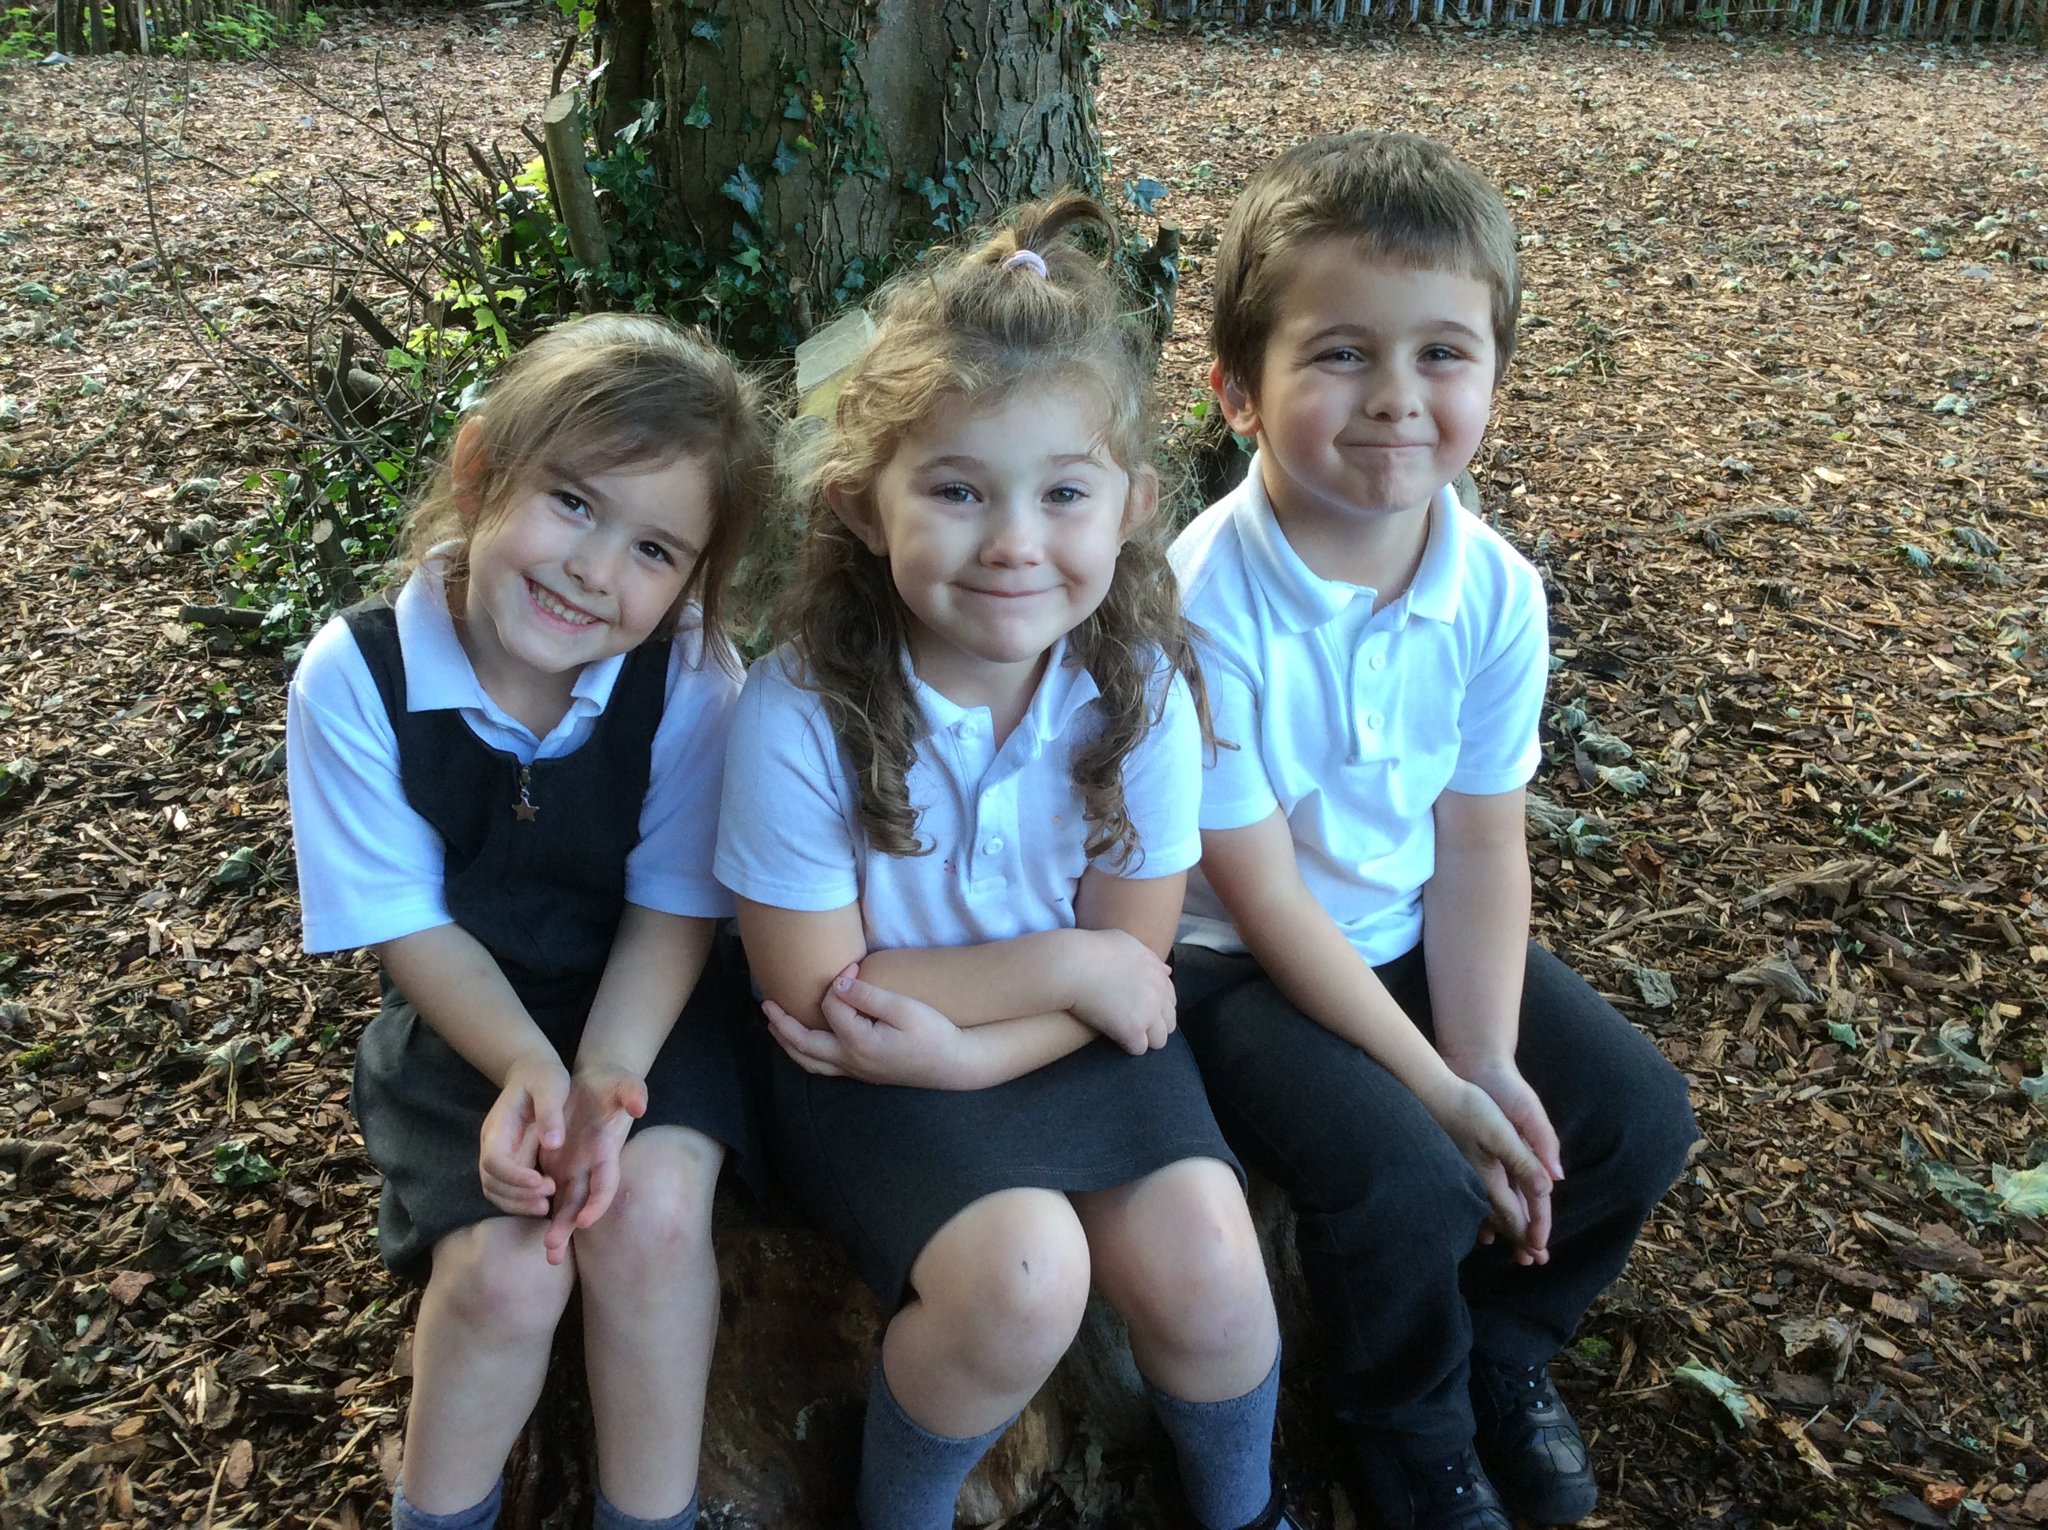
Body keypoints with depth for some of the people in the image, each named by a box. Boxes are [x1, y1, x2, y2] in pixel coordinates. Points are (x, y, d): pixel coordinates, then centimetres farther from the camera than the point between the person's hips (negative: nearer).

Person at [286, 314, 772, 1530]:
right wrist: (529, 1071, -28)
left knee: (651, 1208, -26)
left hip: (646, 1004, 0)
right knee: (502, 1267, -22)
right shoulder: (357, 677, -18)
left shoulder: (692, 678, -16)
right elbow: (409, 925, -12)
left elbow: (673, 907, -11)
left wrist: (607, 1078, -27)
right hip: (466, 1019, 0)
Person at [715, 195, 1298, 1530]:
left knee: (1203, 1267, -16)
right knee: (1020, 1268, -26)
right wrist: (1066, 965, -17)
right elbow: (817, 992, -17)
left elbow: (1132, 963, -6)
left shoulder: (1142, 690, -14)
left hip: (1070, 1037, 3)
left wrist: (957, 1046, -21)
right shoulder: (803, 712, -24)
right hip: (859, 1063, -3)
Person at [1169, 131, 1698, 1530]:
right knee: (1403, 1181, -23)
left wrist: (1488, 1064, -16)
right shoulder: (1205, 606, -27)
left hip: (1418, 937, 6)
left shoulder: (1496, 591, -10)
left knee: (1637, 1122, -3)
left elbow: (1481, 845, -5)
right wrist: (1437, 1091, -20)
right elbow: (1259, 890, -22)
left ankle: (1506, 1342, 27)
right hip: (1237, 963, -5)